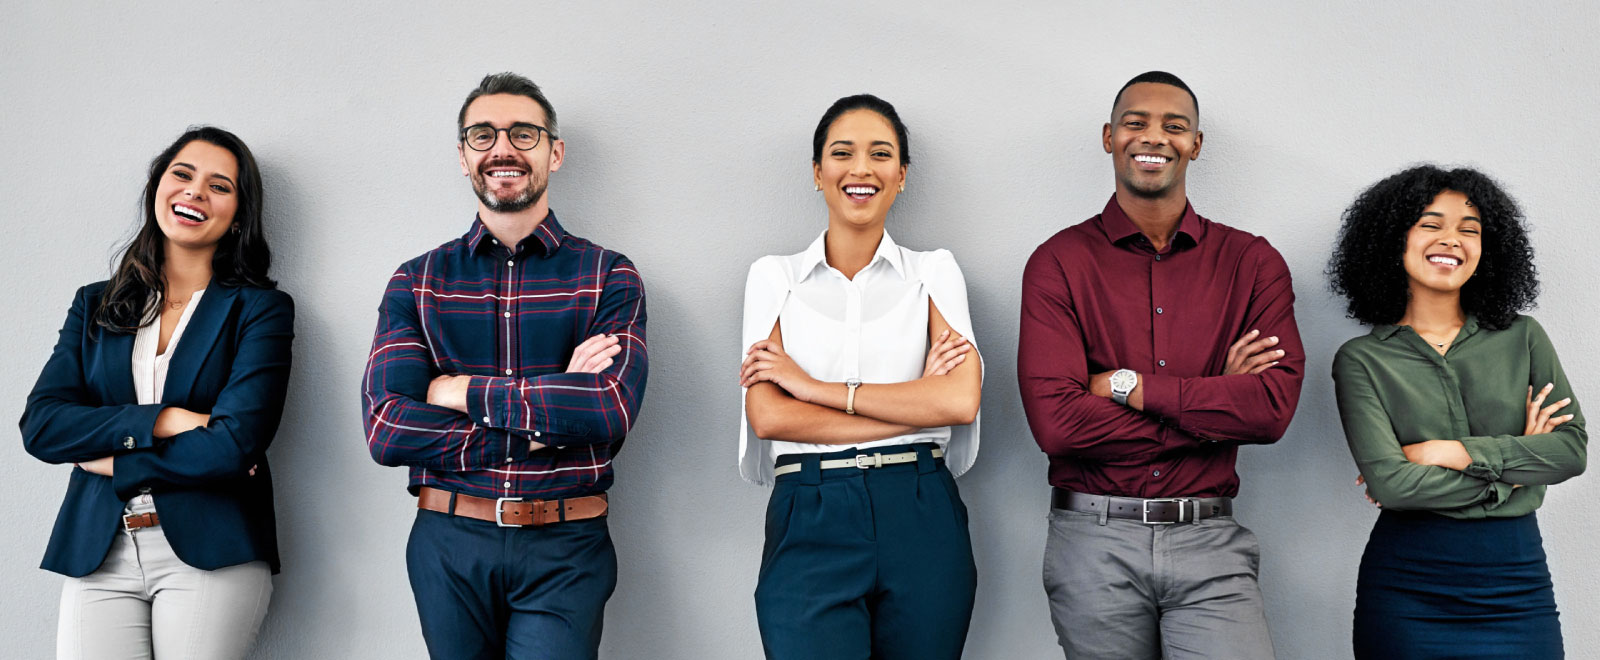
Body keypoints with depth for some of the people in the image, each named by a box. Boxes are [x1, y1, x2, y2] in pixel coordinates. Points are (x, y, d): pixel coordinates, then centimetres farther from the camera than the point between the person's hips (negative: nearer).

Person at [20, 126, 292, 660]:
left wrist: (114, 464, -3)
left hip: (211, 554, -3)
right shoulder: (95, 305, 14)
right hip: (97, 553, 3)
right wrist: (158, 422, -11)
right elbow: (40, 424, 1)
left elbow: (235, 443, -10)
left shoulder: (261, 309, 2)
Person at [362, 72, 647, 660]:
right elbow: (386, 429, -8)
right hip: (448, 545, 2)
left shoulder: (609, 278, 1)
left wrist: (460, 390, -11)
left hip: (565, 551, -1)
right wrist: (547, 418, -14)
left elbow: (611, 410, -16)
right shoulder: (417, 281, 5)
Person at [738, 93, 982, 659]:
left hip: (921, 523, 1)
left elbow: (961, 400, -8)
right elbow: (767, 416, -5)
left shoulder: (933, 272, 7)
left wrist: (817, 387, -9)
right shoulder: (774, 277, 7)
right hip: (810, 524, -1)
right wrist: (916, 404, -7)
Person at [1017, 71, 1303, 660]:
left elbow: (1274, 408, -8)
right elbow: (1055, 421, -13)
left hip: (1208, 544, 1)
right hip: (1094, 544, -1)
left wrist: (1127, 385, -11)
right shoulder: (1059, 262, 0)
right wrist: (1216, 401, -10)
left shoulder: (1252, 263, 5)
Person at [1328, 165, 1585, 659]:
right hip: (1405, 585, -2)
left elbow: (1573, 448, -2)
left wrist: (1450, 452, -11)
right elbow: (1388, 481, -13)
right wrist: (1510, 472, -6)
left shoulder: (1522, 338, 7)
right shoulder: (1362, 358, -2)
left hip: (1516, 581, 2)